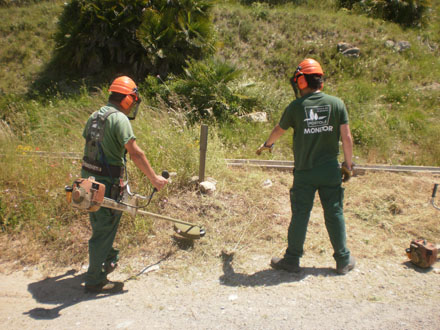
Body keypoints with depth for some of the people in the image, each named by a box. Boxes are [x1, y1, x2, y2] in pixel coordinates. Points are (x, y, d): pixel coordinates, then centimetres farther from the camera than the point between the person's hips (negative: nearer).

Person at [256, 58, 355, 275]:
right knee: (334, 214, 11)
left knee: (300, 215, 7)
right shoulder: (336, 103, -2)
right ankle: (343, 260, 23)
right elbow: (346, 138, -3)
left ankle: (292, 260, 18)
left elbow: (279, 130, 9)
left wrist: (266, 145, 28)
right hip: (330, 170, 2)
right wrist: (348, 164, 8)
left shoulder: (296, 107, -7)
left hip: (305, 172, -2)